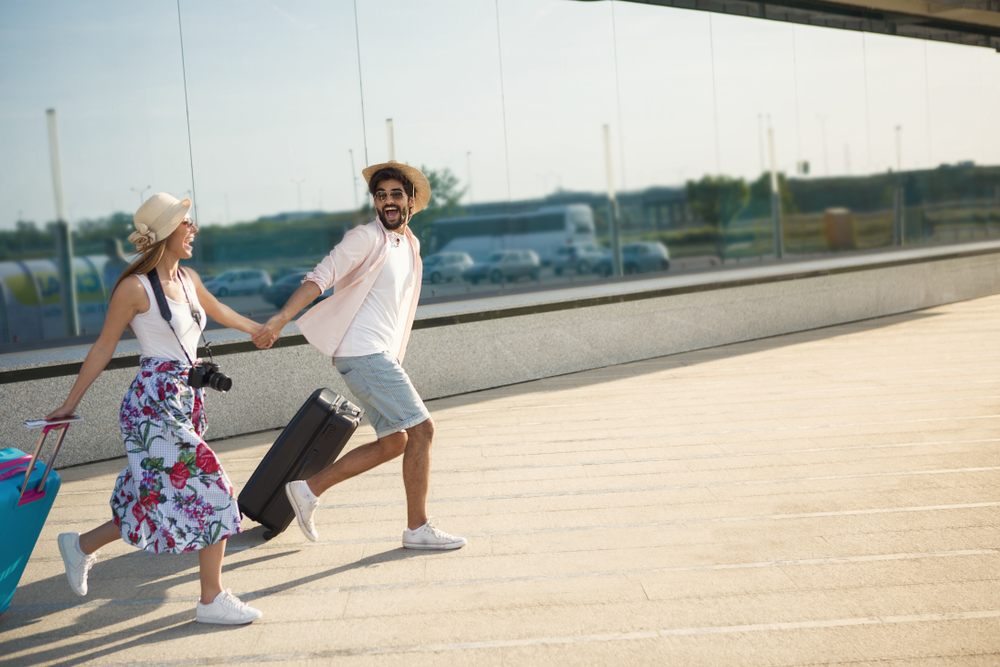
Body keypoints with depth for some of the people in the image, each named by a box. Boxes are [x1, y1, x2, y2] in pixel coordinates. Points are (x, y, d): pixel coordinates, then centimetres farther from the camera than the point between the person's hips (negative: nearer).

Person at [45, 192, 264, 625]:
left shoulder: (187, 279, 9)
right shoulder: (135, 287, -12)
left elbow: (217, 310, 30)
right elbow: (103, 348, -6)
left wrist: (259, 329, 46)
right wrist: (70, 404, -2)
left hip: (185, 401, 8)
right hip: (155, 402, -8)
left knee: (155, 502, 12)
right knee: (211, 494, -8)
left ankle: (81, 546, 31)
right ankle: (212, 600, 2)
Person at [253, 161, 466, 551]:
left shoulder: (410, 245, 16)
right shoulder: (367, 238, -9)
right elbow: (319, 278, -19)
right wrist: (280, 320, -30)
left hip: (380, 356, 9)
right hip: (363, 354, -9)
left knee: (394, 442, 12)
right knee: (421, 429, -8)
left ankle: (309, 489, 17)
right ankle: (417, 529, 1)